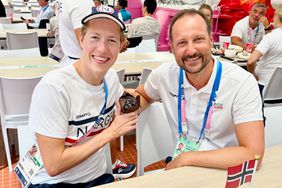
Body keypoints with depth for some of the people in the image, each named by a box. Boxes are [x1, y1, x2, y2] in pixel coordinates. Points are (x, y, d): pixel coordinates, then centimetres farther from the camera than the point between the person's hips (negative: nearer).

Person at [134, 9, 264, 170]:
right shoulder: (164, 74, -9)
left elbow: (253, 154, -25)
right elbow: (143, 96, 12)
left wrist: (187, 157, -20)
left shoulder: (242, 83, -20)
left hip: (225, 171, -1)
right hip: (180, 167, 2)